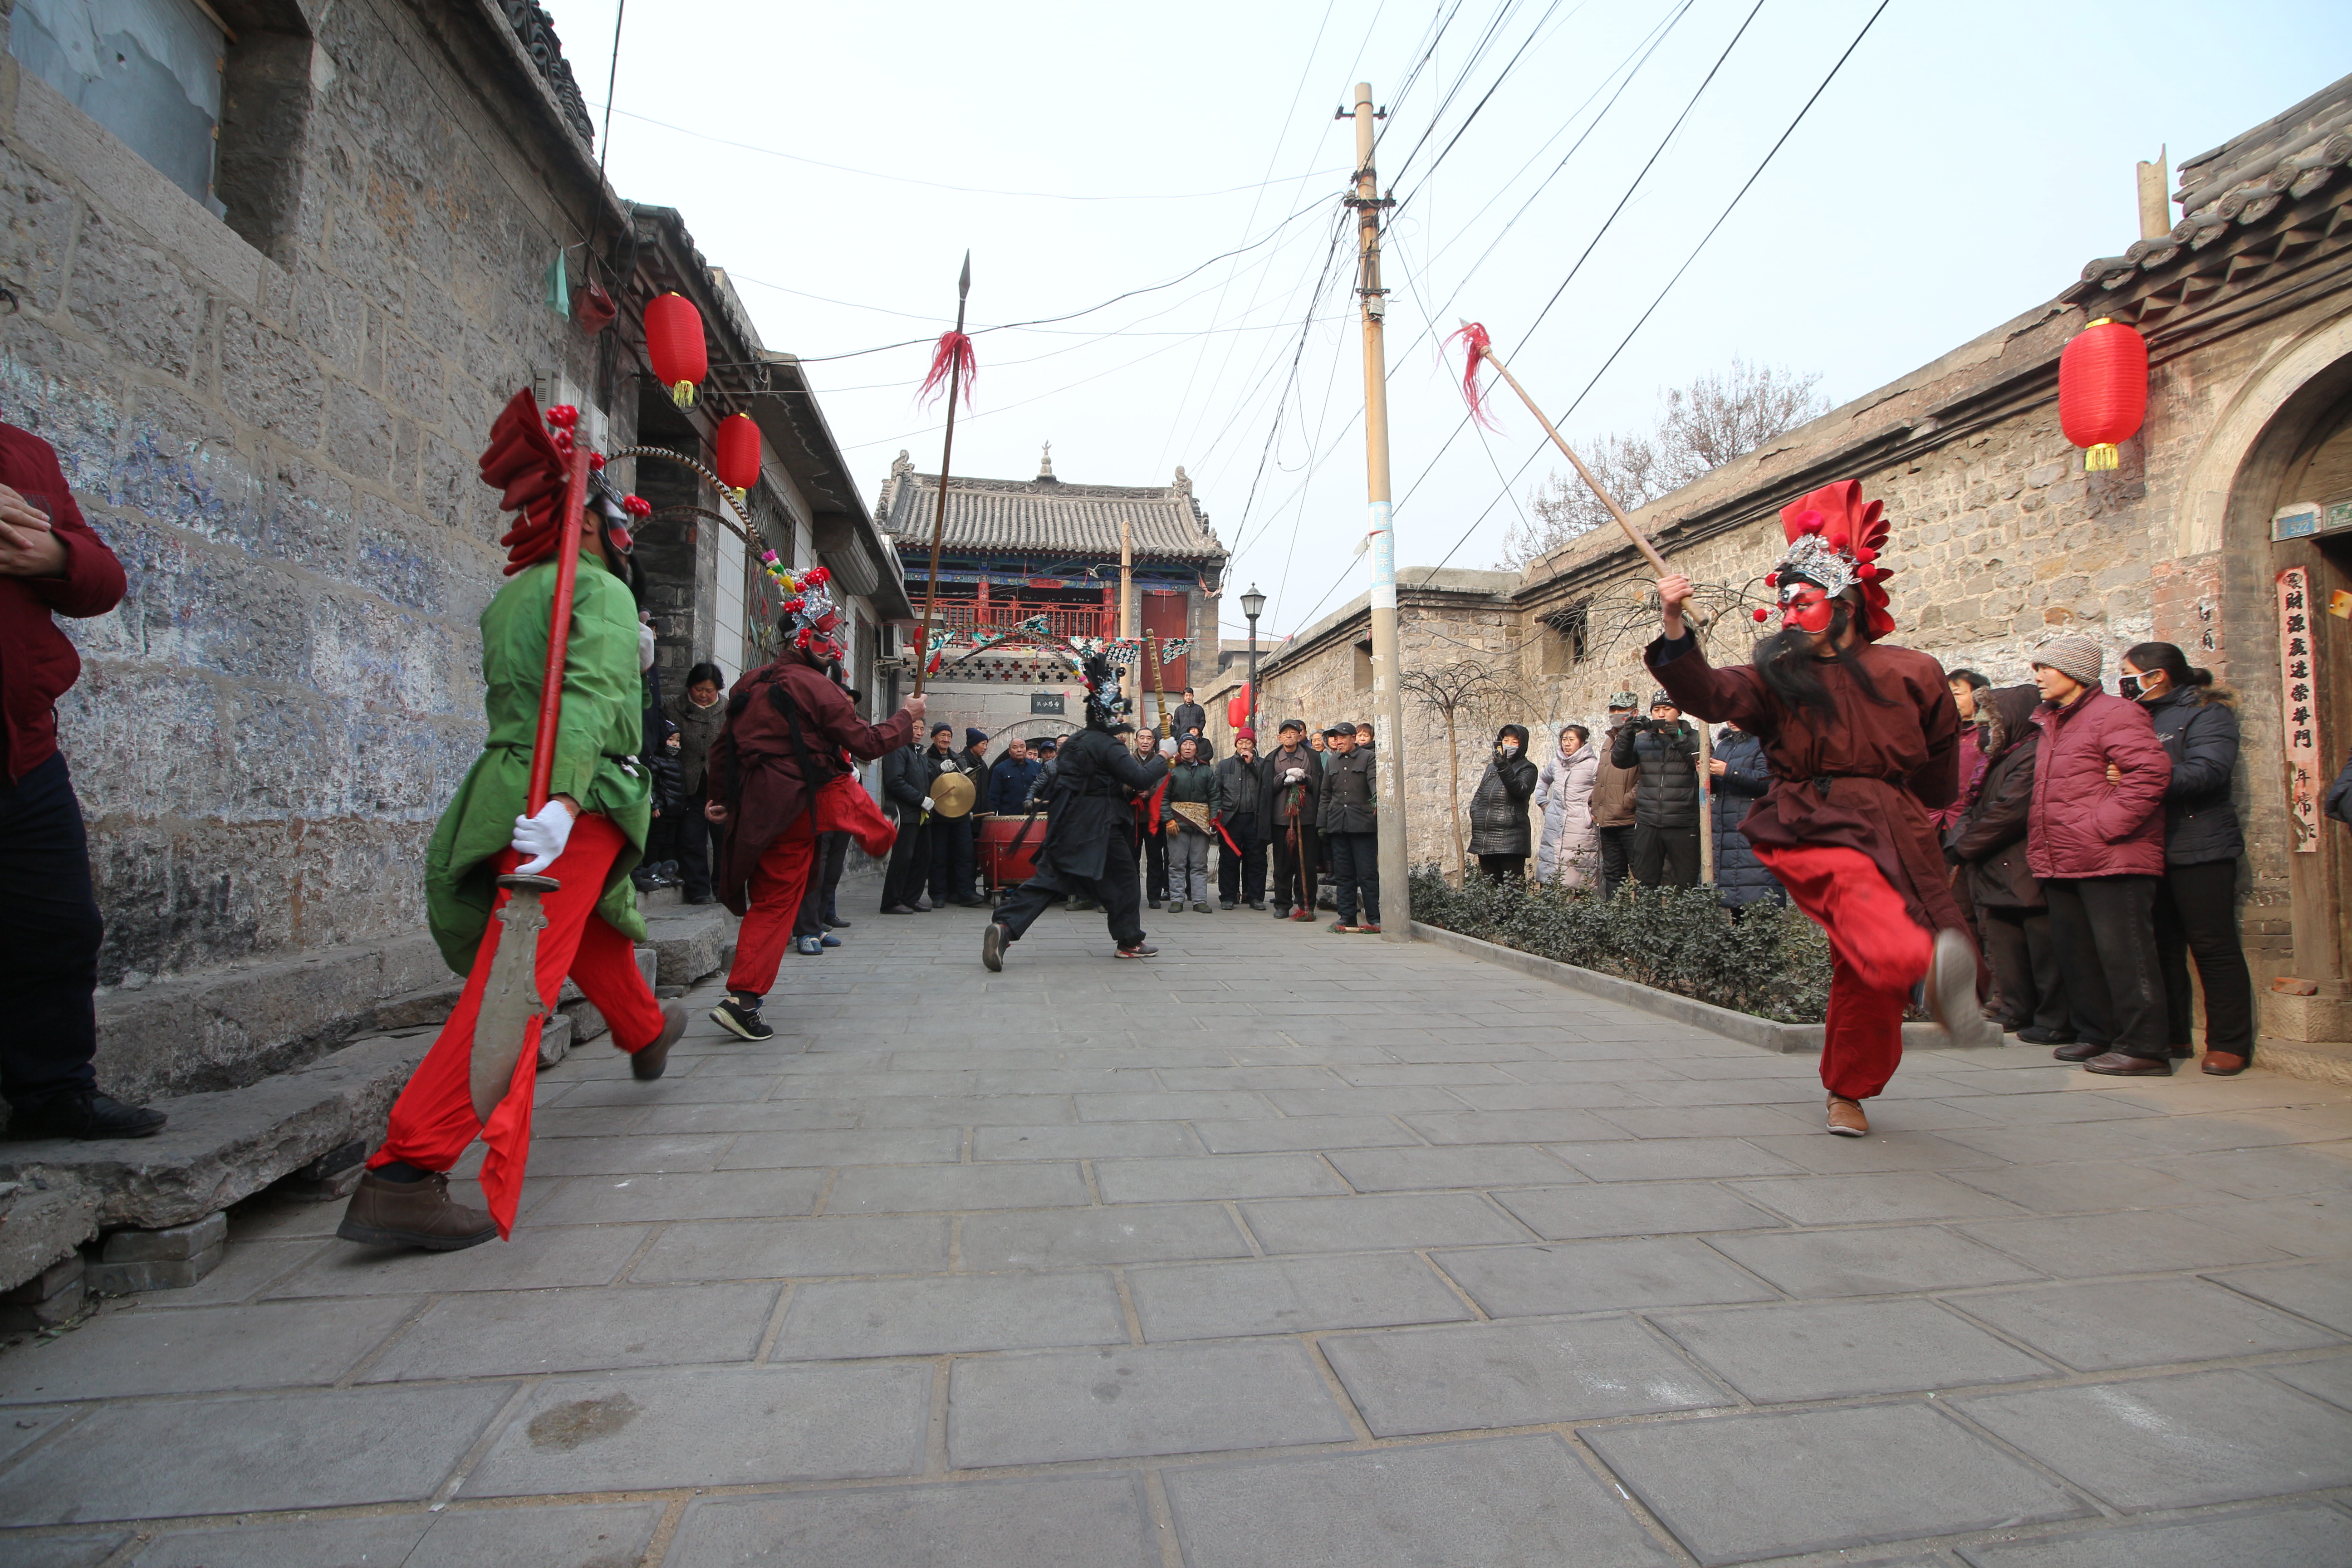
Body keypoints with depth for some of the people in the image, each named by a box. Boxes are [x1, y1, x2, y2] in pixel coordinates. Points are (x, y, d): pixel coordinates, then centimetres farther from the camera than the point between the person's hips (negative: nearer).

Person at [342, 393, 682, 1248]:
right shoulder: (602, 592, -7)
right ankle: (407, 1173, -18)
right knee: (518, 983, -14)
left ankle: (646, 1032, 53)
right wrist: (563, 798, -34)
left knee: (598, 929, 29)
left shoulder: (508, 598, 18)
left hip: (511, 790, 10)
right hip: (569, 809, -9)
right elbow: (590, 696, -24)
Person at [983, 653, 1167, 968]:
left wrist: (1126, 789, 15)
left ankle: (1004, 926, -12)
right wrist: (1162, 760, -5)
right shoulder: (1108, 747, -15)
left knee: (1049, 879, 4)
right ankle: (1130, 941, 19)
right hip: (1096, 830, -8)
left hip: (1067, 825, 8)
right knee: (1122, 877, 9)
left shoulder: (1078, 740, 15)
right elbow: (1141, 779, -21)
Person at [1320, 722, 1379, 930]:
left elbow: (1374, 781, -13)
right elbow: (1326, 795, 21)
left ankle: (1374, 919, 2)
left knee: (1368, 874, -5)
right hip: (1337, 825, 5)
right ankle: (1348, 918, 13)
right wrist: (1321, 824, 16)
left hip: (1363, 825, -5)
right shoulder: (1332, 762, 18)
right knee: (1343, 875, 7)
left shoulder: (1368, 758, 2)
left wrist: (1377, 798, -34)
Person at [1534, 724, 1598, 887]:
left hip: (1581, 829, -5)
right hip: (1554, 826, 5)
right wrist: (1543, 803, 20)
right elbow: (1542, 781, 30)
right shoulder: (1556, 763, 12)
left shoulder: (1593, 764, -6)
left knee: (1576, 881, -7)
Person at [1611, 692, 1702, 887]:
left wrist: (1680, 740, -20)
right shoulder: (1642, 739, 12)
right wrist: (1628, 733, -17)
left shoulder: (1695, 738, 6)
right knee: (1645, 884, 6)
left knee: (1686, 887, 1)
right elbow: (1619, 760, -2)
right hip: (1647, 825, 2)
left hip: (1684, 826, -2)